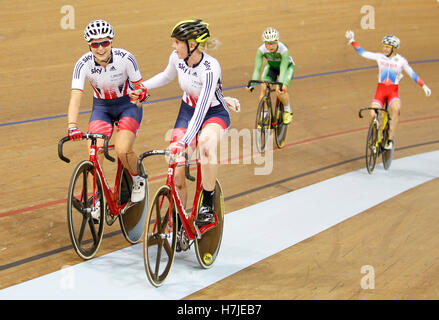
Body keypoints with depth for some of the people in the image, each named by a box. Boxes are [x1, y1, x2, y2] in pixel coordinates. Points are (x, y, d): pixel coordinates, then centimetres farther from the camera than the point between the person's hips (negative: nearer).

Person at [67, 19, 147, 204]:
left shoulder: (125, 58, -24)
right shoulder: (84, 64, -21)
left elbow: (139, 87, -10)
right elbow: (75, 97, -30)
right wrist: (72, 126, -44)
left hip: (128, 105, -2)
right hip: (101, 107, 2)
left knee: (122, 149, -24)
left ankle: (137, 180, 7)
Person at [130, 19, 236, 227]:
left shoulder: (210, 68, -32)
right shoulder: (177, 58, -14)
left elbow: (201, 110, -38)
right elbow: (167, 76, 12)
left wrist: (183, 142, -46)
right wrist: (142, 86, -1)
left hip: (214, 113, -5)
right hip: (187, 110, 5)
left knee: (206, 141, -41)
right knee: (176, 173, -7)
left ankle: (207, 206, -27)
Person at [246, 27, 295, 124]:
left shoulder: (284, 49, -37)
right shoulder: (261, 49, -29)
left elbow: (283, 69, -42)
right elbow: (257, 69, -30)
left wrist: (280, 85, -57)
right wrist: (252, 84, -43)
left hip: (287, 66, -3)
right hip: (271, 67, 3)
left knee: (280, 91, -24)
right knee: (263, 88, -20)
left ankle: (288, 111, 4)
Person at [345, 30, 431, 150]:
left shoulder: (401, 60, -1)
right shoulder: (379, 57, 2)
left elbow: (412, 74, 6)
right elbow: (362, 53, 5)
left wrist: (424, 86, 1)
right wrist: (352, 41, -1)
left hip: (393, 92, -1)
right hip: (380, 91, 1)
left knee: (396, 109, -34)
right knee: (373, 115, -20)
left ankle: (390, 140, -26)